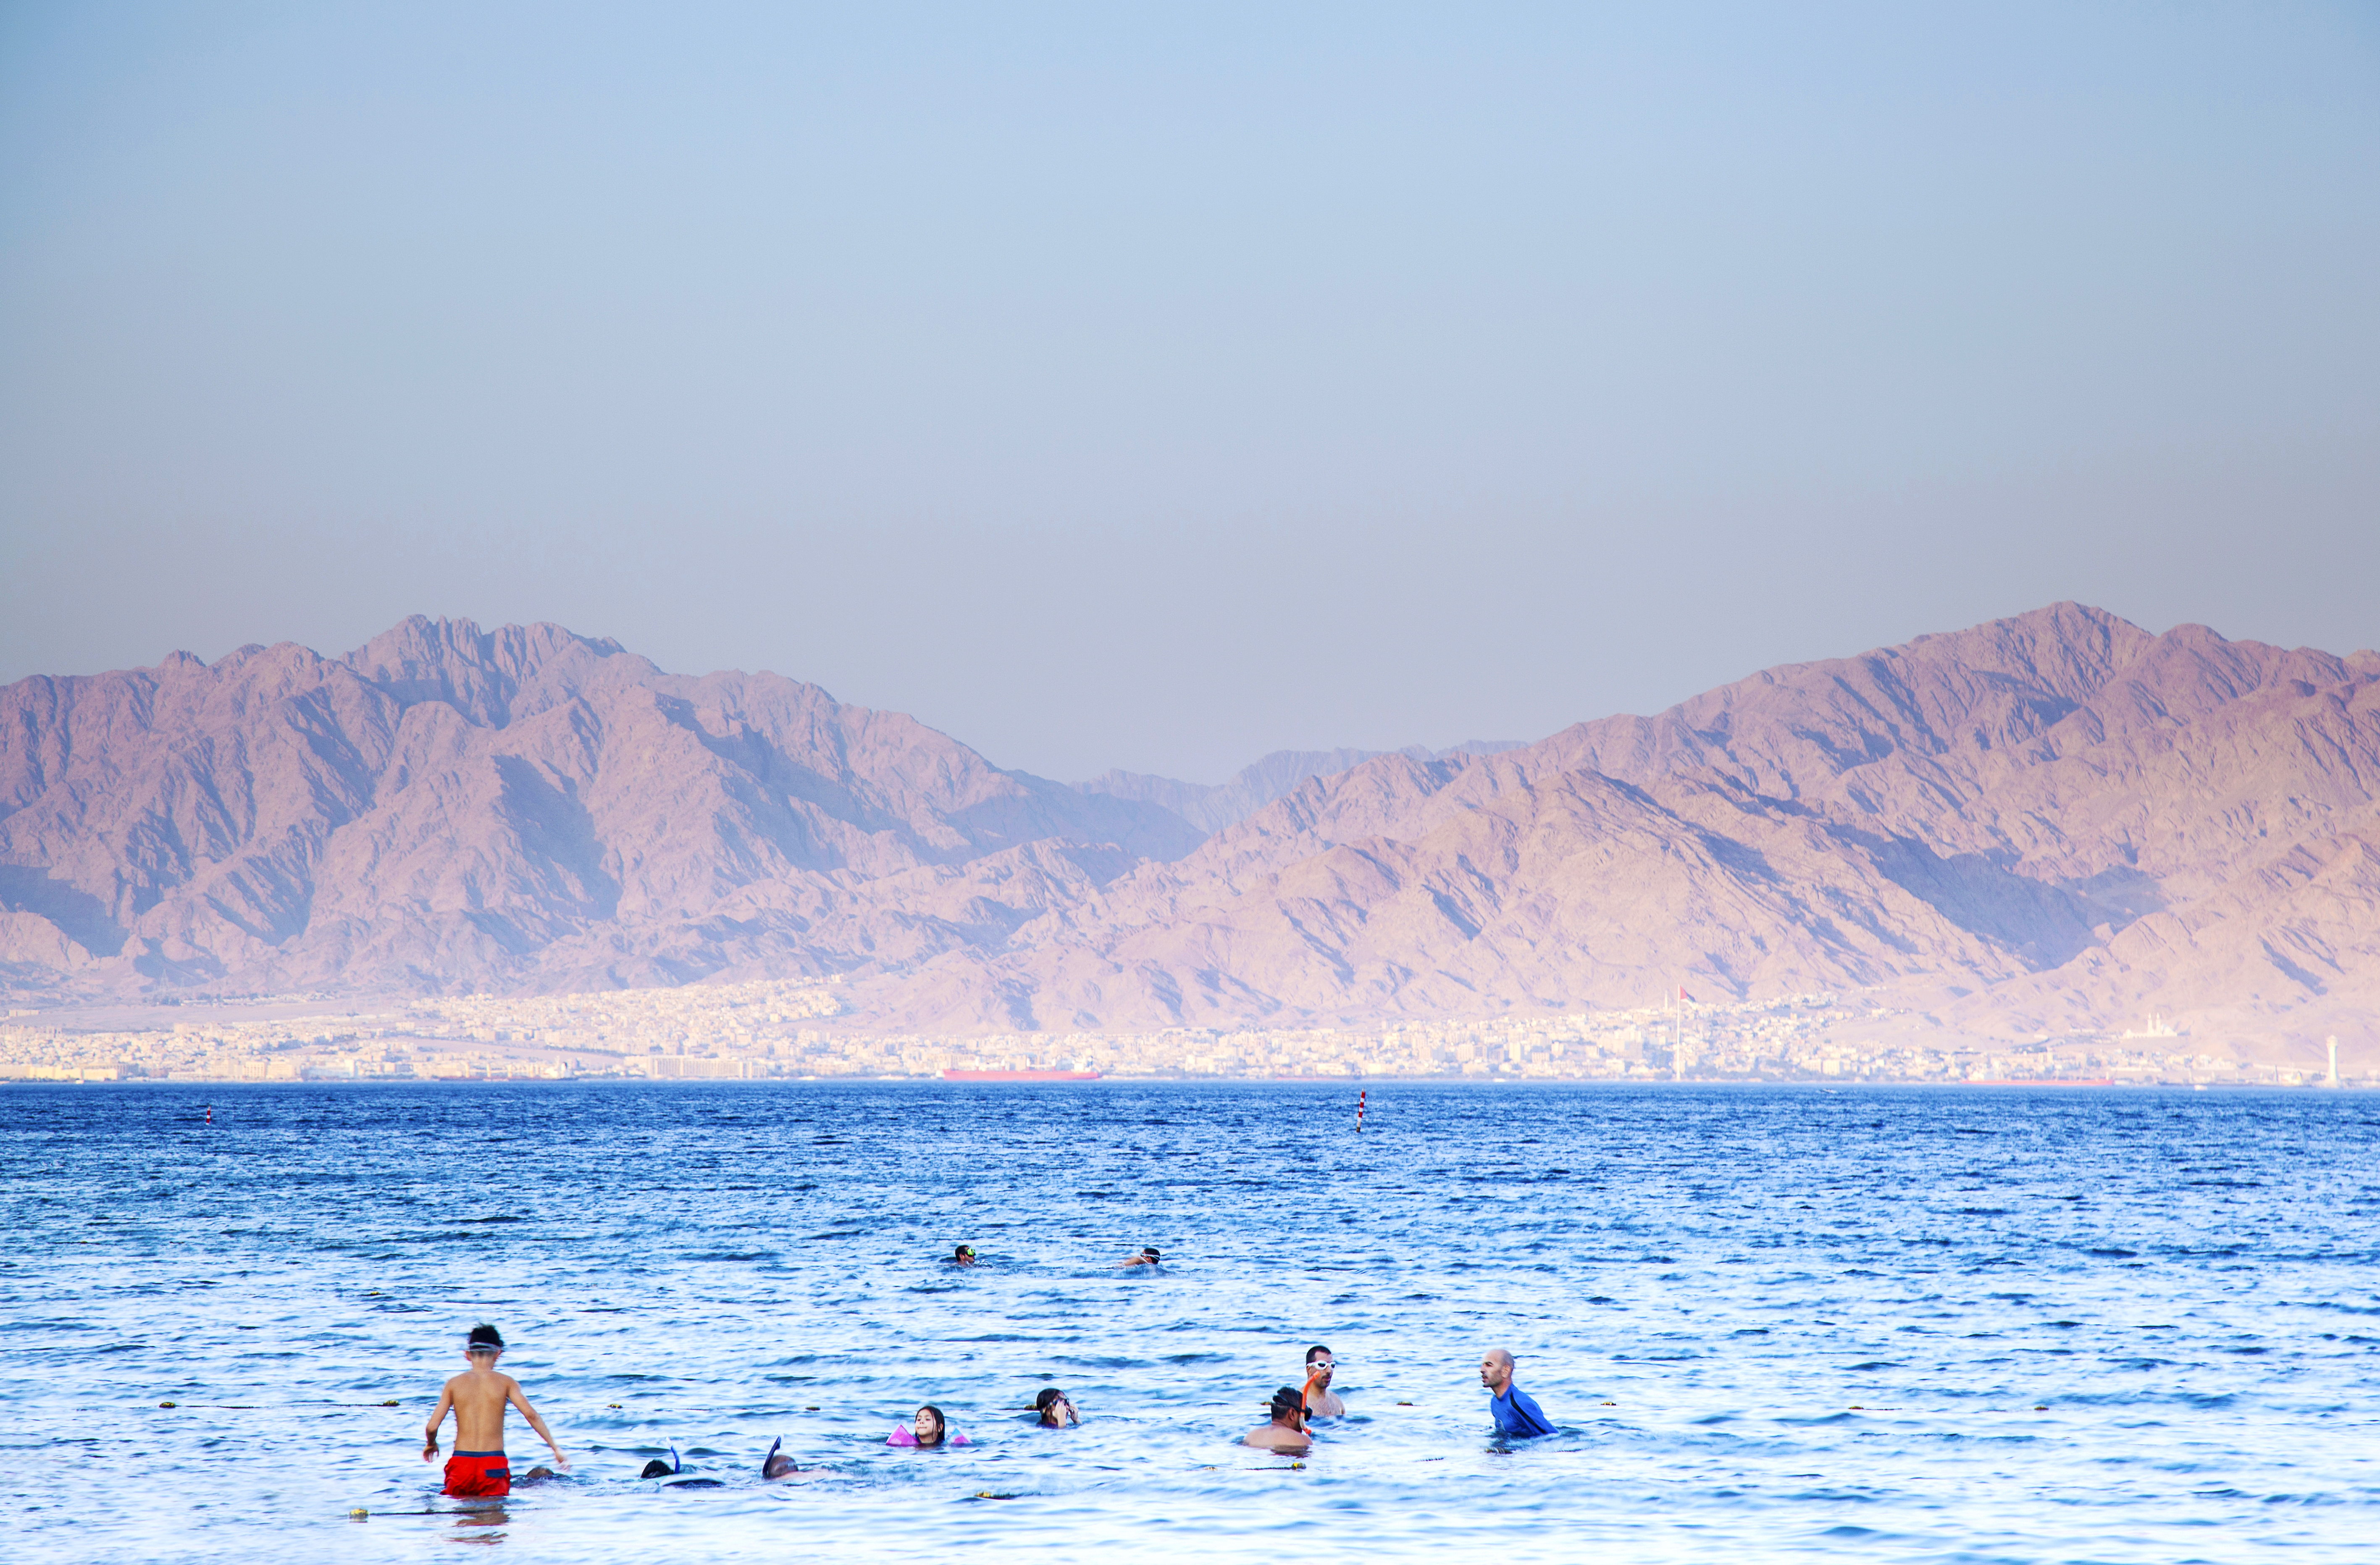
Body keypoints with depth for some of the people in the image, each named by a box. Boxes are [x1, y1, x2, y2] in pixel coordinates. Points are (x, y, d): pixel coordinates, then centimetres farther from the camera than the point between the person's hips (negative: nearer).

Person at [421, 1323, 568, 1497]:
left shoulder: (454, 1384, 8)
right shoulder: (505, 1383, 5)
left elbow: (432, 1427, 5)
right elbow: (530, 1414, -7)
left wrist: (430, 1444, 27)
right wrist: (556, 1448, -3)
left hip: (461, 1463, 1)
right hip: (494, 1464, -1)